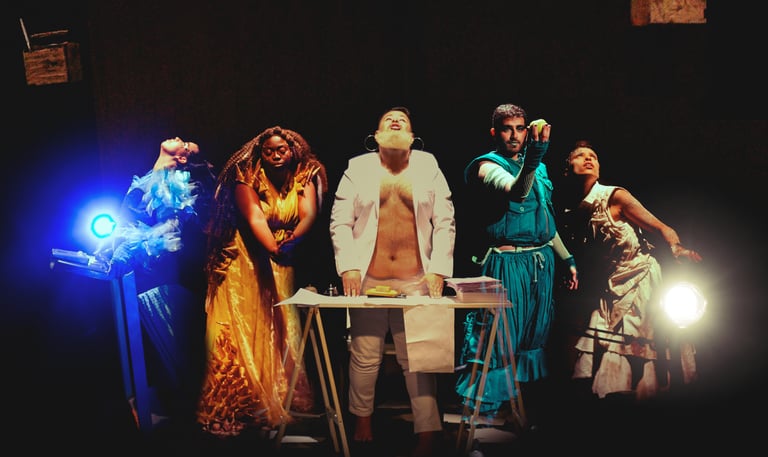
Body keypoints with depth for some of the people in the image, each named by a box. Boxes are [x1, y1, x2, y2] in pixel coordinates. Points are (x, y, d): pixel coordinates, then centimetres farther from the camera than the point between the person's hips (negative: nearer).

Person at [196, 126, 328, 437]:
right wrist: (275, 250, -41)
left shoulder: (305, 178, -1)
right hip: (247, 262, -3)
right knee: (241, 332, -4)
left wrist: (294, 240, -38)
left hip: (282, 264, 3)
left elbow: (309, 215, -17)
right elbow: (255, 218, -24)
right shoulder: (248, 180, -9)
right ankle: (233, 408, 2)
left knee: (280, 332, 3)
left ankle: (279, 401, 13)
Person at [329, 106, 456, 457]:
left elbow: (445, 222, 3)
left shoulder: (428, 165, 7)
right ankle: (362, 420, 28)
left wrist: (438, 269, -5)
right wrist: (348, 266, -8)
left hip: (417, 280, 0)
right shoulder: (358, 167, 6)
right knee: (365, 357, 7)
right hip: (368, 280, 0)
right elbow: (340, 221, 2)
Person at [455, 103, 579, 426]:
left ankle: (530, 398, 31)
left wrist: (567, 258, 19)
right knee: (502, 336, -3)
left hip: (542, 262, 7)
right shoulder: (488, 166, -8)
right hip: (508, 264, -7)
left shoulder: (539, 167, 14)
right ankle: (483, 406, 10)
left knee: (536, 334, 16)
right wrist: (531, 160, -47)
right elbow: (517, 192, -30)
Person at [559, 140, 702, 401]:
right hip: (610, 289, 5)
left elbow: (661, 228, -14)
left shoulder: (614, 196, -11)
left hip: (640, 279, -5)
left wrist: (676, 248, -32)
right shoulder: (570, 214, 3)